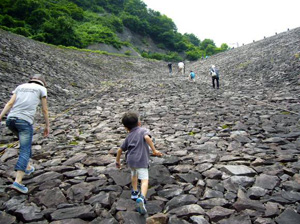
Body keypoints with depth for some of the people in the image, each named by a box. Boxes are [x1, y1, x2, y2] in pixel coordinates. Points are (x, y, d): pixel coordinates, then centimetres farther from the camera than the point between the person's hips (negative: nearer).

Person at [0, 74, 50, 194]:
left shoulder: (20, 87, 21)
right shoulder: (42, 89, 11)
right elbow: (45, 110, 9)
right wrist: (47, 126, 16)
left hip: (11, 119, 6)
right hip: (25, 121, -5)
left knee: (26, 142, 29)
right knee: (25, 151, -4)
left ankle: (27, 167, 38)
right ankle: (17, 182, -18)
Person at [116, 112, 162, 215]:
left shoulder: (129, 136, 20)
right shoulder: (143, 130, 7)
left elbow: (120, 149, 22)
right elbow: (147, 137, -16)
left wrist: (117, 161, 36)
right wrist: (154, 150, -16)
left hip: (130, 160, 5)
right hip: (141, 160, -5)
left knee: (134, 173, 32)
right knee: (144, 180, -9)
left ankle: (135, 192, 44)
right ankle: (141, 198, -33)